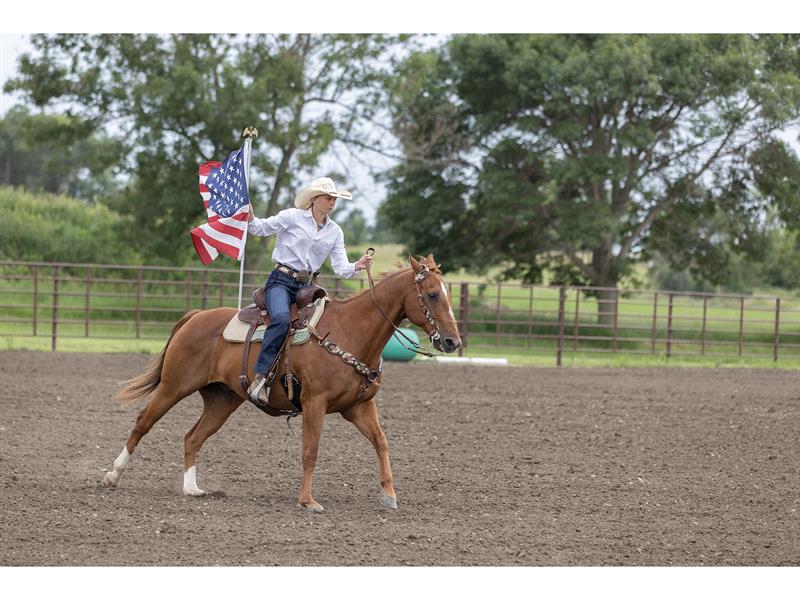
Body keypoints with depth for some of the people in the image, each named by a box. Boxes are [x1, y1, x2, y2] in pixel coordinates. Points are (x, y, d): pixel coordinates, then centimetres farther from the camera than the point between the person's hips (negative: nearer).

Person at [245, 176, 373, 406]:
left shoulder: (335, 232, 12)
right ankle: (261, 378, -35)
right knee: (282, 318, -34)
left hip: (306, 286, 6)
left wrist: (357, 267, -16)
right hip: (281, 281, -6)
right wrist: (250, 219, -18)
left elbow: (341, 268, 5)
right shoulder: (292, 217, 0)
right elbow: (261, 228, 4)